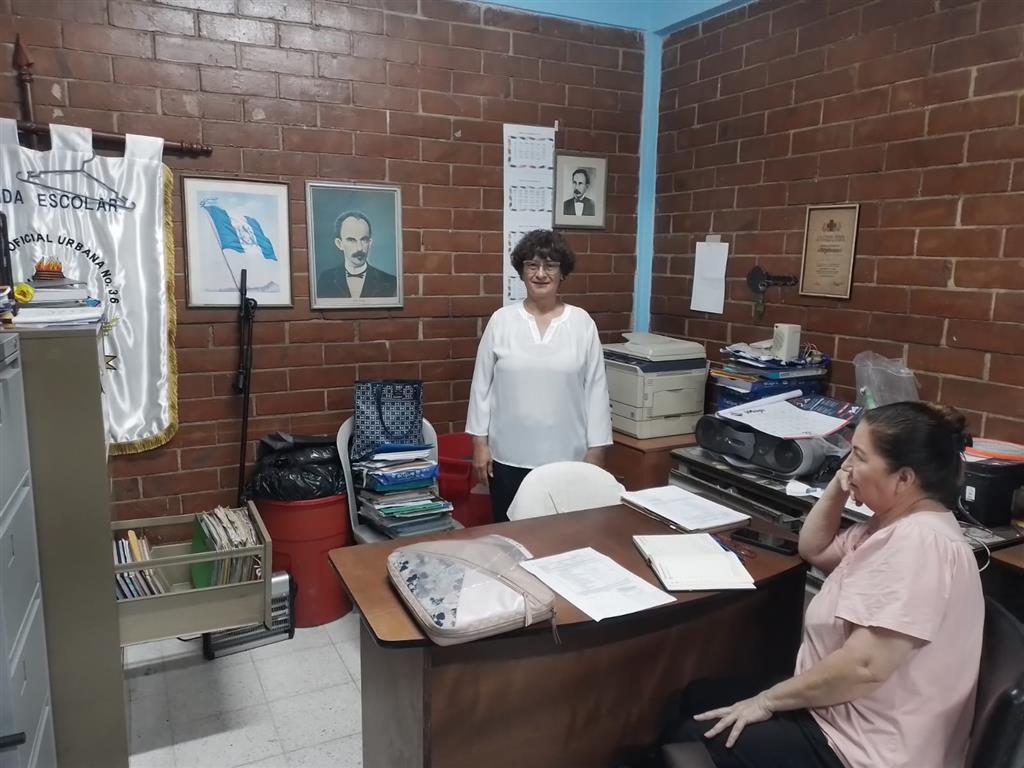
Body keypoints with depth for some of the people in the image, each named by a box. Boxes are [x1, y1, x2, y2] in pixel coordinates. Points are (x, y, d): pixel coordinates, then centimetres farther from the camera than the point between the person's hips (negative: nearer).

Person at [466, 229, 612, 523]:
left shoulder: (582, 323, 0)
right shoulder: (501, 320, 0)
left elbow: (596, 388, 0)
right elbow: (482, 384, 3)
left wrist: (596, 449, -2)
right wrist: (480, 441, 0)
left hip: (567, 457, 0)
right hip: (509, 456, 1)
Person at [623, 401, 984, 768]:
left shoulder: (921, 541, -27)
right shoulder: (894, 525, 5)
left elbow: (865, 666, -32)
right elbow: (814, 549, 18)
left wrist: (767, 700, -19)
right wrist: (838, 485, 2)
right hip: (835, 712, 10)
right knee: (694, 698, 13)